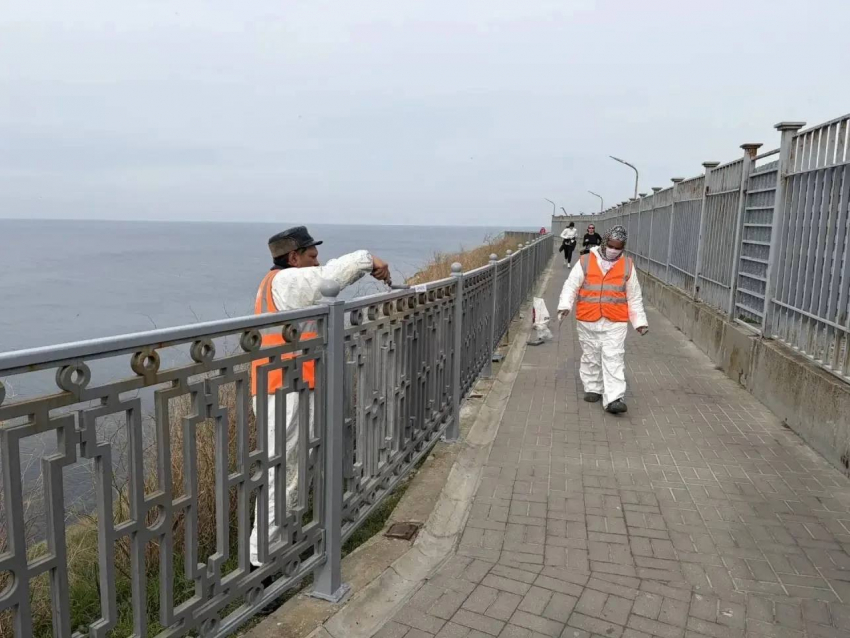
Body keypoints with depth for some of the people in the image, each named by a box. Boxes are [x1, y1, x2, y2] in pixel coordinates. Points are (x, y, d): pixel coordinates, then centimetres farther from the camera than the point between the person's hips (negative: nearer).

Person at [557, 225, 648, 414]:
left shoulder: (627, 265, 7)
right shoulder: (585, 261, 1)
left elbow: (634, 297, 11)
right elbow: (571, 286, 0)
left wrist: (640, 321, 9)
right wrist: (565, 306, -16)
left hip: (615, 323, 0)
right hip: (587, 321, 1)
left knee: (614, 360, -7)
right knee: (590, 357, 12)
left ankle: (614, 399, -8)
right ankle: (593, 389, 28)